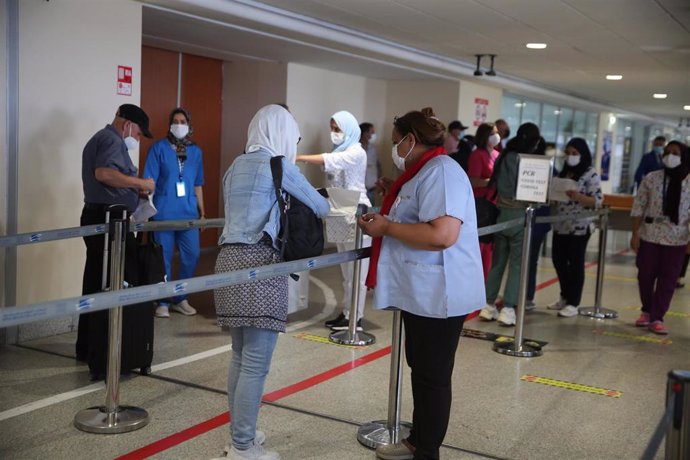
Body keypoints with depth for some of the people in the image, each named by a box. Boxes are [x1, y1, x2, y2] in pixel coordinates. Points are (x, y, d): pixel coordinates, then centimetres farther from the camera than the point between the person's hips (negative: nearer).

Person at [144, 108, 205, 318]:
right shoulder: (159, 148, 0)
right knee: (164, 258, 2)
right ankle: (162, 303, 15)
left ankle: (181, 299, 19)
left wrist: (202, 210, 14)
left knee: (191, 256, 2)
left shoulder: (195, 151, 11)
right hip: (164, 213, -3)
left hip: (188, 213, 3)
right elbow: (149, 181, -3)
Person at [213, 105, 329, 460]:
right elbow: (320, 207, 7)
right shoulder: (278, 165, -2)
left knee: (240, 356, 16)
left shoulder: (236, 166, 19)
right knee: (256, 363, -3)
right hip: (260, 263, -8)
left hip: (229, 259, 8)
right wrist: (322, 207, 30)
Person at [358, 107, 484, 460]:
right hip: (420, 292, 11)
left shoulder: (441, 171, -19)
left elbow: (442, 234, -32)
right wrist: (383, 219, 8)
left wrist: (386, 228, -21)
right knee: (420, 369, 20)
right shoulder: (423, 173, 15)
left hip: (438, 295, -11)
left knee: (433, 376, 3)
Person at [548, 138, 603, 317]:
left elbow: (598, 200, -13)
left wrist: (578, 197, -28)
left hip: (579, 226, -7)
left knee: (575, 263, 0)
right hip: (560, 225, 7)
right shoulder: (563, 172, 13)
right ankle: (565, 297, 27)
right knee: (558, 260, 11)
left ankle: (573, 303, 8)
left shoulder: (590, 174, -8)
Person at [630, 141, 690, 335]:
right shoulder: (651, 178, -3)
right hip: (649, 235, 1)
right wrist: (635, 234, -4)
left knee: (668, 279, 2)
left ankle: (657, 318, 9)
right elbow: (638, 207, -1)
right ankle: (646, 311, 29)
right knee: (645, 276, 9)